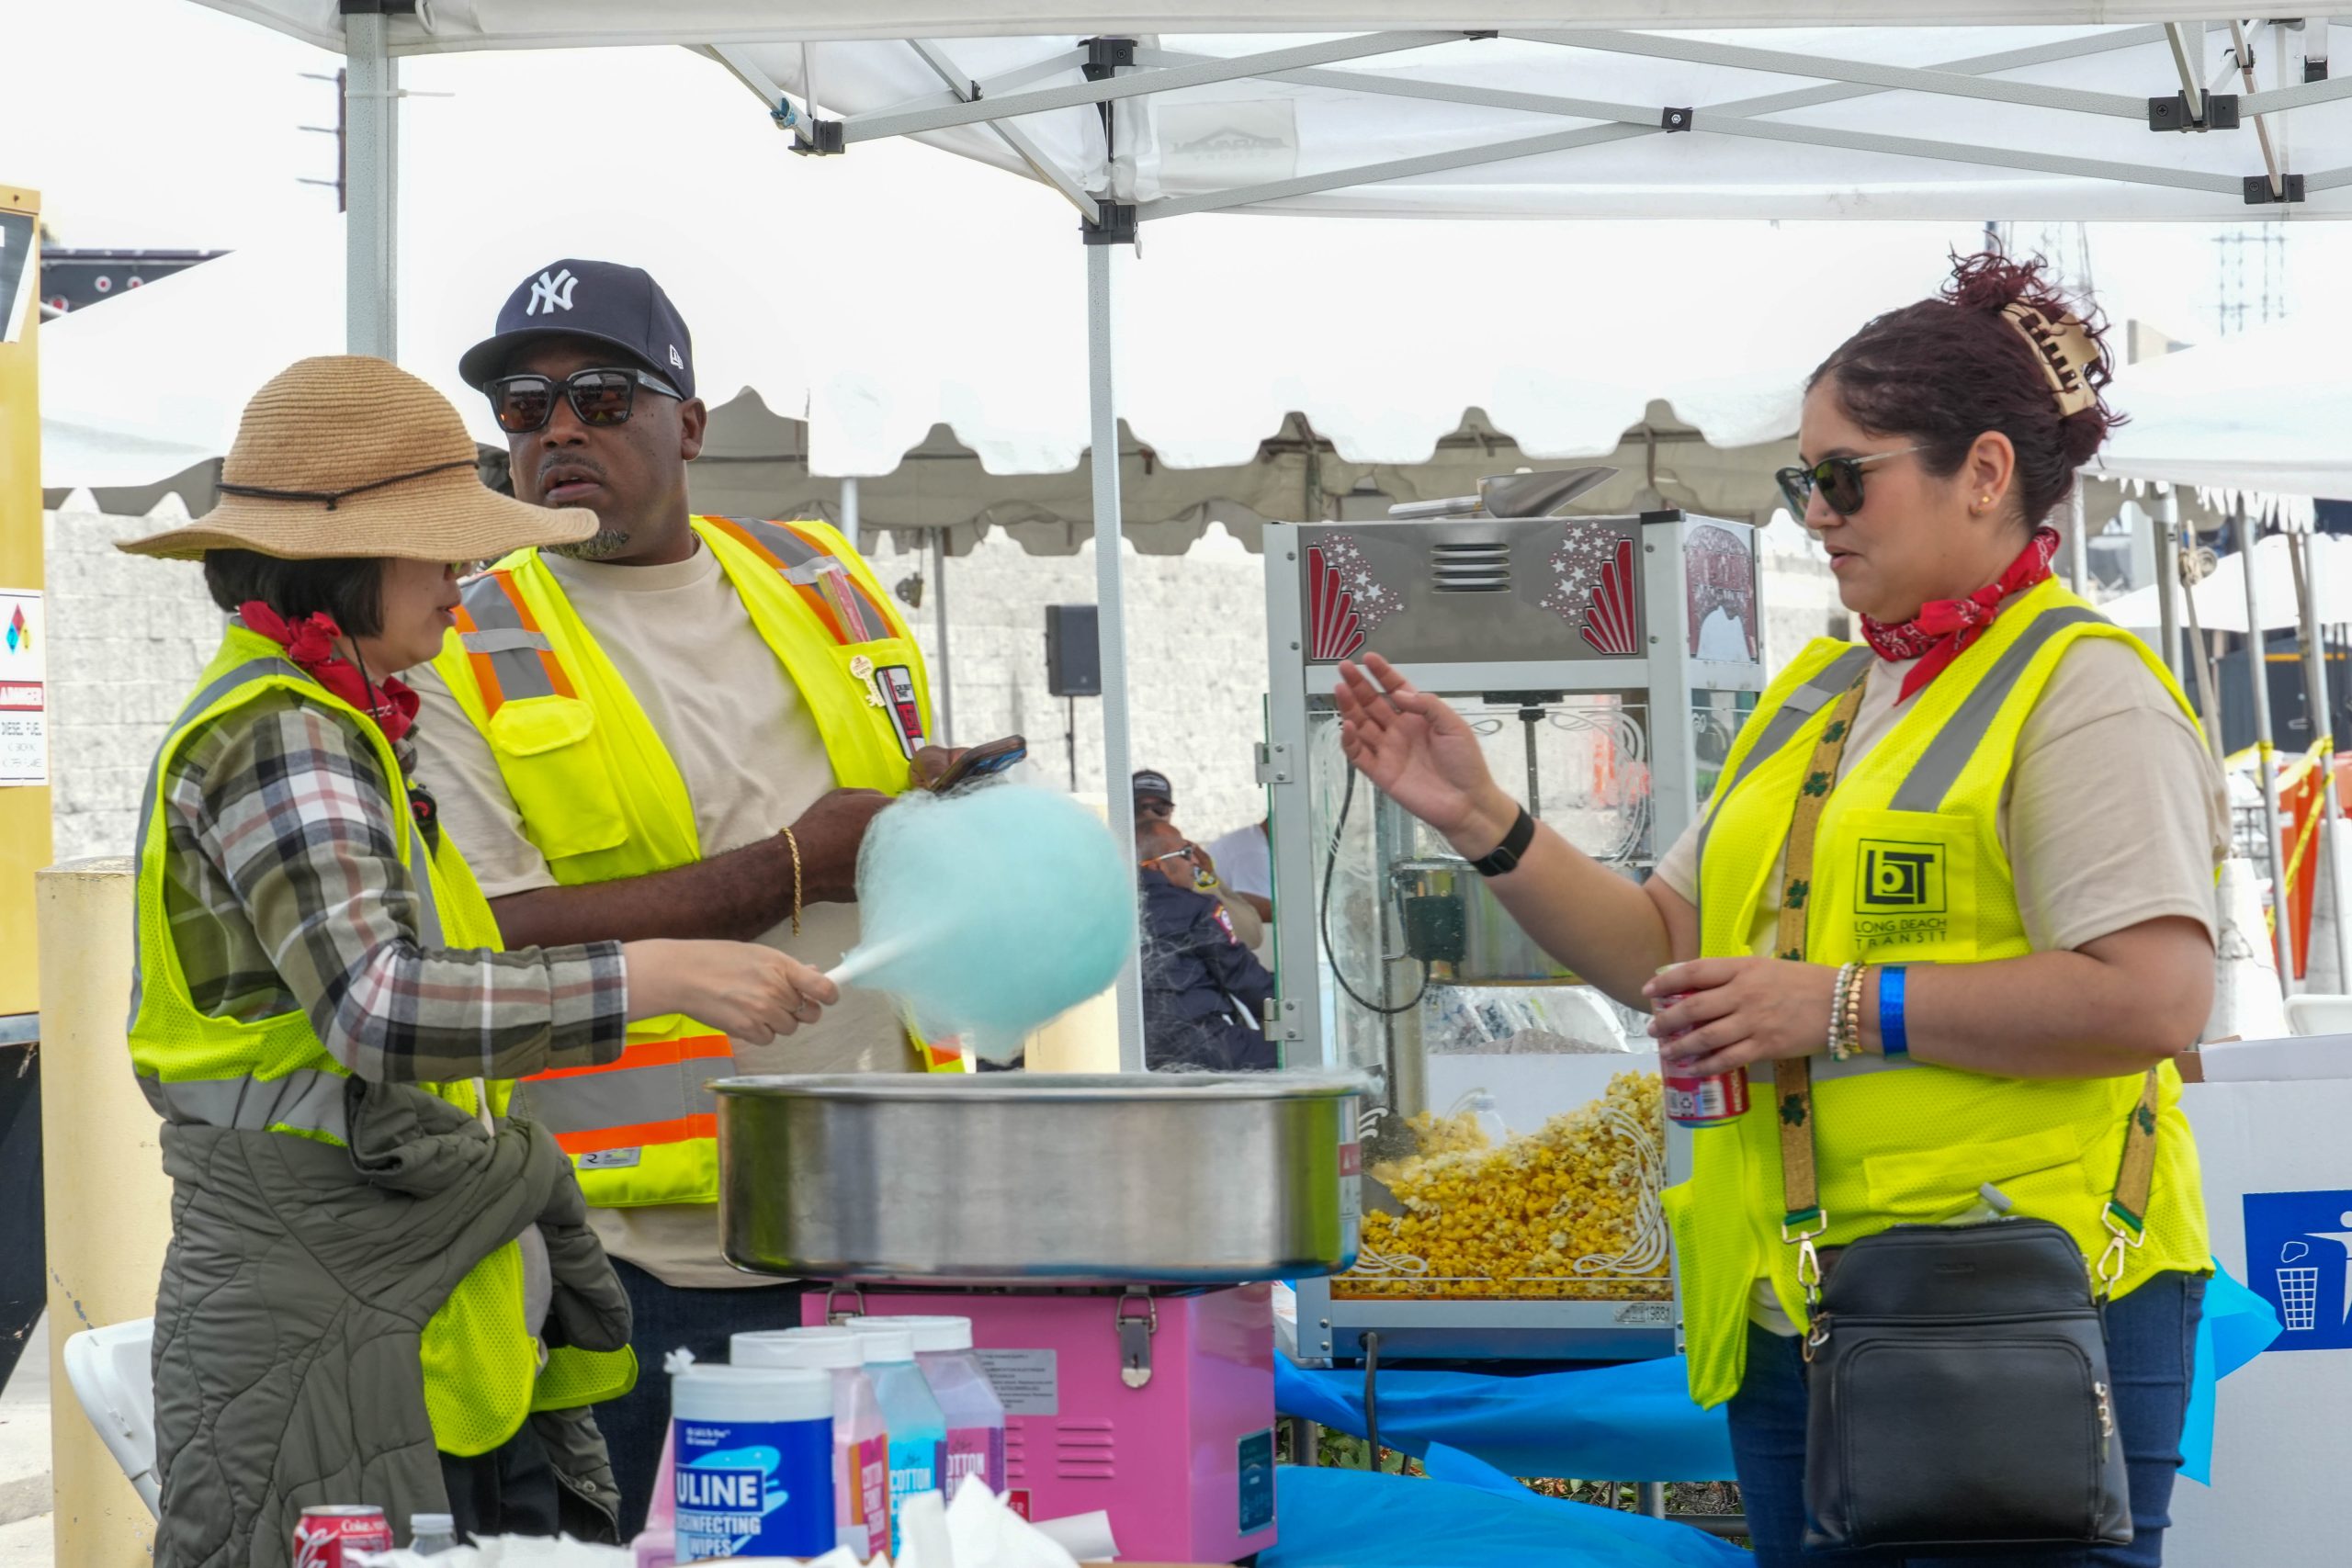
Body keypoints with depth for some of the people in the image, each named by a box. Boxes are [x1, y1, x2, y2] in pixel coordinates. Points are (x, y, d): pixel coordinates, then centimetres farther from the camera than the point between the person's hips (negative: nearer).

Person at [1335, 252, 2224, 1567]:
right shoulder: (1817, 698, 18)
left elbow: (2155, 999, -20)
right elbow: (1663, 951, 18)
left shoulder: (2081, 690, -8)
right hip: (1794, 1317, 8)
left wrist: (1841, 1005, -19)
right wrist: (1479, 818, 6)